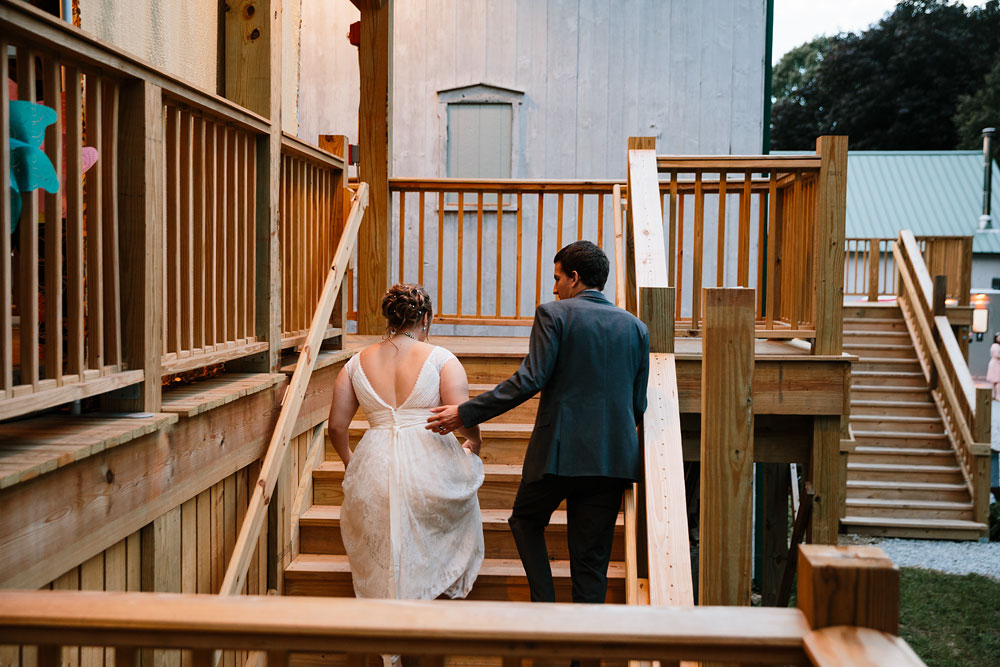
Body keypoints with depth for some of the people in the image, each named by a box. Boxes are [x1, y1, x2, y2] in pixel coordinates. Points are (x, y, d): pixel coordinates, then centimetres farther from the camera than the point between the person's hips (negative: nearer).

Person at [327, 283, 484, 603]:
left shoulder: (357, 362, 7)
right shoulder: (440, 358, -4)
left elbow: (336, 426, 9)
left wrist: (350, 461, 28)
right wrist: (474, 442, 11)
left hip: (375, 468, 2)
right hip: (430, 465, -2)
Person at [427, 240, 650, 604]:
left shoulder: (554, 313, -5)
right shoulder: (635, 327, 9)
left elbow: (530, 379, -14)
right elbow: (638, 403, 10)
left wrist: (466, 413, -9)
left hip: (559, 451, -4)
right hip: (614, 458, 4)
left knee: (526, 521, 22)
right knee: (591, 559, 10)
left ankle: (544, 605, 10)